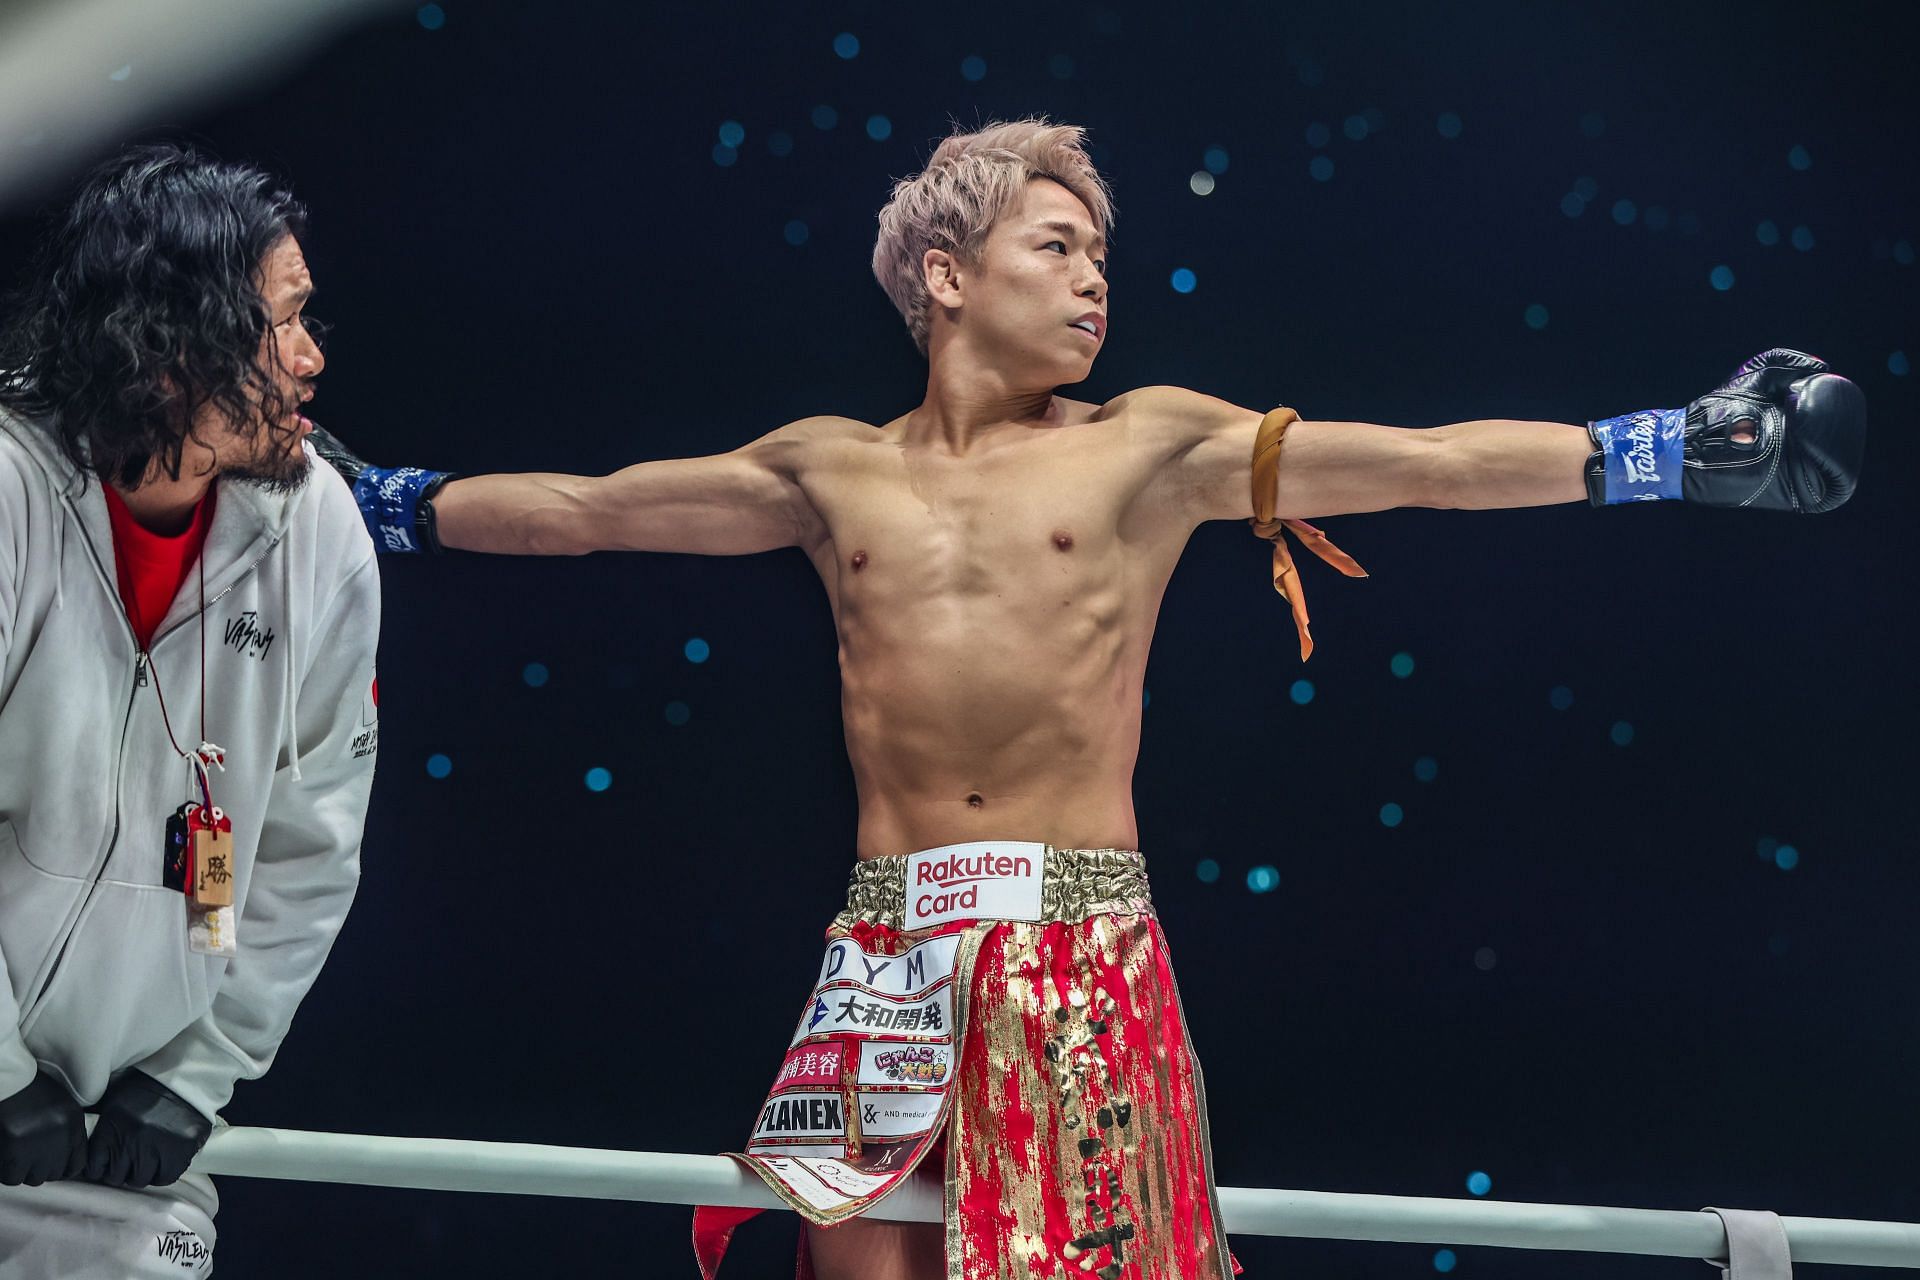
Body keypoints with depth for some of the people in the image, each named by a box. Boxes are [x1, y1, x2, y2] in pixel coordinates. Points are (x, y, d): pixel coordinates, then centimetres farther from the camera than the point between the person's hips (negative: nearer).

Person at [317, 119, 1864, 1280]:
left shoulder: (1152, 446, 7)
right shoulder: (832, 472, 13)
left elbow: (1428, 461, -1)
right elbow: (577, 509, 22)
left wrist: (1672, 450, -10)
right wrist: (382, 501, 25)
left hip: (1085, 950, -2)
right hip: (885, 952, 2)